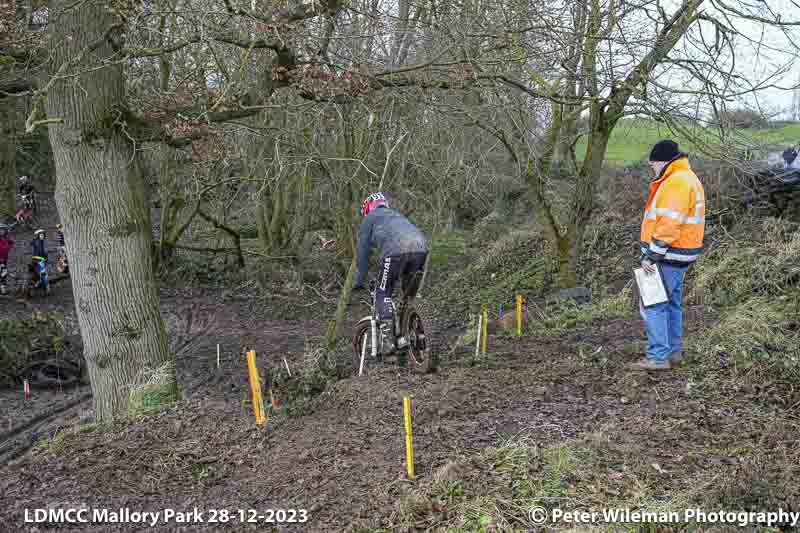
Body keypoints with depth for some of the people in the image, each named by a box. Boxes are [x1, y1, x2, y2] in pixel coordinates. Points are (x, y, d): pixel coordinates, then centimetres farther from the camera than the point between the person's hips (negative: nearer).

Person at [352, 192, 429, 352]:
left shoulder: (370, 218, 24)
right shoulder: (397, 215, 41)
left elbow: (363, 252, 21)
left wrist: (359, 281, 28)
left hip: (396, 251, -5)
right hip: (421, 249, 5)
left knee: (383, 294, 7)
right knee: (410, 295, 21)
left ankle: (388, 340, -2)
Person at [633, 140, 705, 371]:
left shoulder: (676, 182, -18)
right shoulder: (685, 179, 17)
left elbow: (669, 224, -26)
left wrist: (652, 255, -23)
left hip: (669, 256, -11)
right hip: (678, 256, 11)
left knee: (653, 305, -6)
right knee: (672, 304, 17)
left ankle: (658, 356, -2)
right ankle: (673, 352, 26)